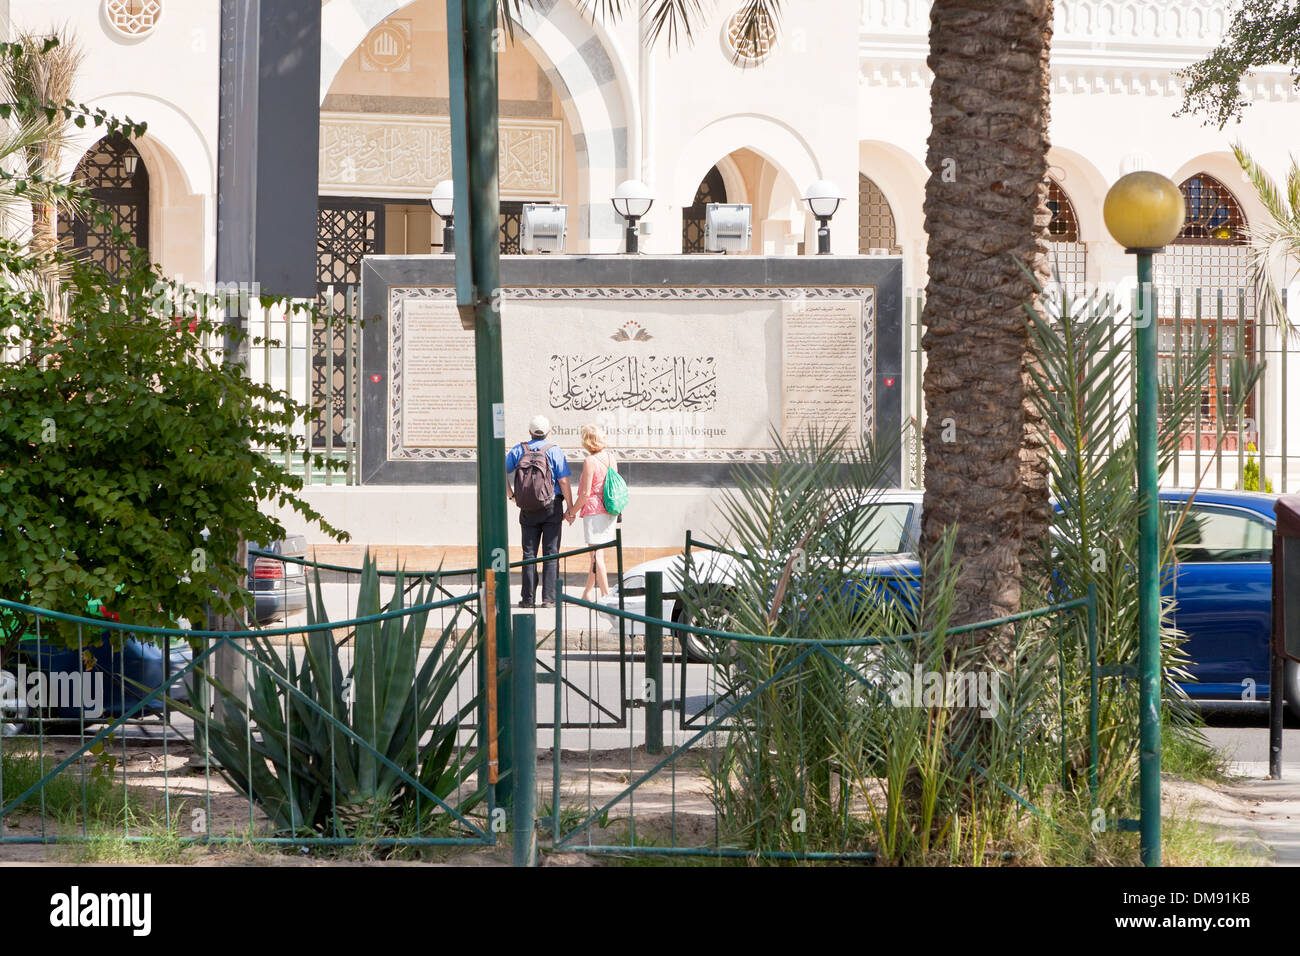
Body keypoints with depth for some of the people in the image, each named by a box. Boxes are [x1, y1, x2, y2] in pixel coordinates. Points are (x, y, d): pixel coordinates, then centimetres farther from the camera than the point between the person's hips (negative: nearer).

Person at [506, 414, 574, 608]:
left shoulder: (518, 451, 2)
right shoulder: (555, 452, -7)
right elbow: (564, 483, -10)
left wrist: (511, 495, 14)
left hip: (528, 511, 2)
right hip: (552, 508, -2)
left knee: (529, 553, 7)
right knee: (551, 553, 0)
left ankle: (528, 598, 4)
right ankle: (549, 598, -4)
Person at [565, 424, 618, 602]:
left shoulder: (590, 461, -15)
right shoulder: (611, 457, 7)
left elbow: (586, 493, -16)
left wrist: (572, 512, -4)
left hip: (594, 511, -8)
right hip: (610, 512, 8)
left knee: (597, 556, -4)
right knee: (596, 555, 17)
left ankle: (606, 595, -8)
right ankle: (587, 593, 27)